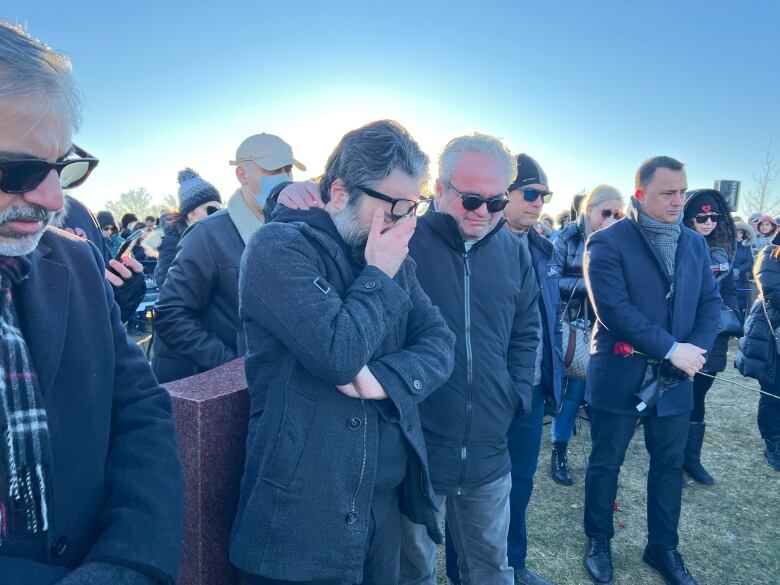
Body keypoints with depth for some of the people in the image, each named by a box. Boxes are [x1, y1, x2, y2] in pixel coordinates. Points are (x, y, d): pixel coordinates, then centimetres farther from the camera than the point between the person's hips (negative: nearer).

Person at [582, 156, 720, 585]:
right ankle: (598, 541, 32)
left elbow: (710, 302, 7)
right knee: (605, 464, 11)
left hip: (676, 380, 5)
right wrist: (671, 349, -19)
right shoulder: (607, 243, -12)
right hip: (619, 378, -5)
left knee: (669, 466, 17)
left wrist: (697, 349, -10)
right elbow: (613, 309, -21)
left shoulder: (695, 244, 8)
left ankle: (663, 547, 37)